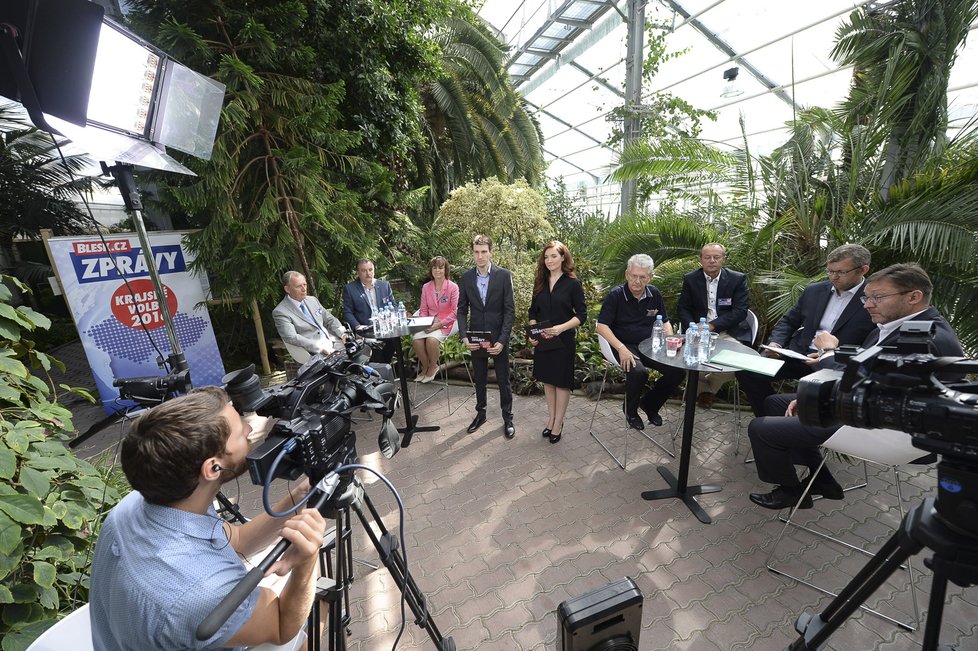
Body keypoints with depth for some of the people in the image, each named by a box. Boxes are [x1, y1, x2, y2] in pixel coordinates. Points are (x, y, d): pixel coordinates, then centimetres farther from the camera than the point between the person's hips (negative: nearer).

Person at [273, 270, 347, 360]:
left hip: (334, 342, 7)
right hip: (314, 352, -7)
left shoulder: (313, 300, 16)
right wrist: (320, 348, -27)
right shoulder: (280, 312, -5)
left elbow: (330, 320, 18)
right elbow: (291, 337, -17)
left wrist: (343, 334, -2)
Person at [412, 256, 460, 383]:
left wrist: (439, 324, -17)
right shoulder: (426, 287, 7)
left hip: (447, 323, -4)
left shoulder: (453, 287, -7)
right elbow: (423, 309, 11)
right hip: (430, 323, 4)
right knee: (417, 339, -23)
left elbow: (455, 312, -9)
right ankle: (425, 367, 3)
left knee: (432, 339, -31)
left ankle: (433, 367, -1)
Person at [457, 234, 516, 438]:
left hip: (498, 338, -2)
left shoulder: (504, 275, -8)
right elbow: (461, 310, 3)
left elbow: (510, 310, -9)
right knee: (479, 379, 16)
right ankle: (480, 413, 34)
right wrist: (464, 337, -10)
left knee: (503, 380, 9)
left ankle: (507, 417, 27)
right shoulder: (466, 278, 0)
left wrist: (502, 340, -16)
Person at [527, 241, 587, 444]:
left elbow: (582, 314, -8)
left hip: (563, 341, -4)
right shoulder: (540, 283, 6)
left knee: (562, 381, 6)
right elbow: (533, 311, 10)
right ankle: (551, 419, 29)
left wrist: (561, 328, -23)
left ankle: (558, 424, 18)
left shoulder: (573, 283, -7)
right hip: (542, 340, 5)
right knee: (547, 380, 14)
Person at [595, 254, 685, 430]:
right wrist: (621, 348, -25)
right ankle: (630, 410, 1)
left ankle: (649, 403, 15)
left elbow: (665, 322, 15)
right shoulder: (615, 295, -10)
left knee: (678, 371, -13)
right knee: (638, 372, -33)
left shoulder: (654, 293, 5)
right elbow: (601, 326, -15)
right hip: (625, 346, -5)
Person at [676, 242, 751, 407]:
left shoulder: (738, 279, 2)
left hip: (729, 332, -1)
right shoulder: (690, 279, 7)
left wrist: (712, 325, -19)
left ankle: (710, 387, 7)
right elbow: (684, 309, 6)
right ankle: (701, 387, 5)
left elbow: (740, 311, -6)